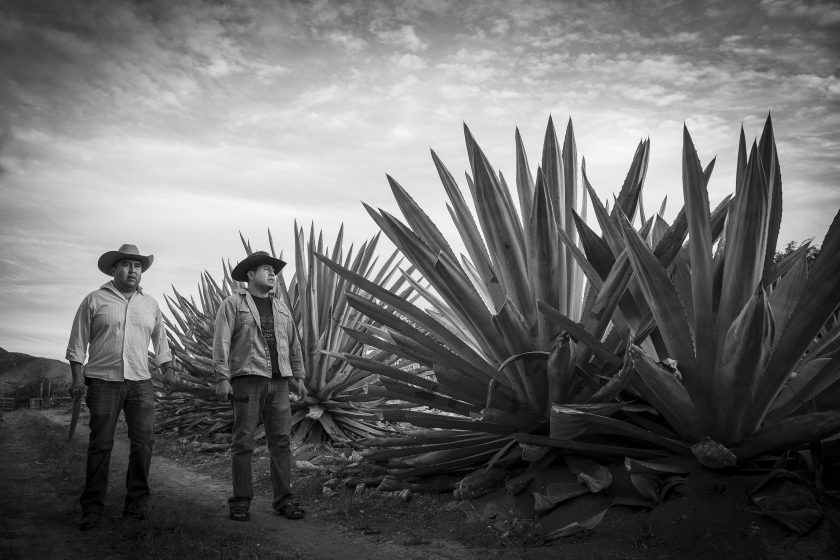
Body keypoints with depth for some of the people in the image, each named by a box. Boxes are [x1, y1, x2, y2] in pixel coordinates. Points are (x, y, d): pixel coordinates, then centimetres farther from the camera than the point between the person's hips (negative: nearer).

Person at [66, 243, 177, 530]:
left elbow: (160, 340, 22)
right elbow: (78, 342, 4)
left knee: (144, 442, -2)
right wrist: (77, 377, -3)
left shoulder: (150, 304, 15)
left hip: (140, 382, 3)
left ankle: (137, 504, 9)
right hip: (102, 381, -3)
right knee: (100, 445, -1)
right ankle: (92, 508, 9)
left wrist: (168, 369, 11)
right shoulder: (94, 300, 5)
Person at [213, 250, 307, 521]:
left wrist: (298, 376, 17)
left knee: (281, 441, 2)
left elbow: (293, 344, 22)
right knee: (243, 443, -2)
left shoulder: (281, 307, 19)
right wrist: (222, 377, -12)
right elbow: (221, 342, -4)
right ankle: (241, 501, 7)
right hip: (248, 380, -4)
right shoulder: (233, 303, 3)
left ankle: (283, 499, 8)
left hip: (279, 382, 5)